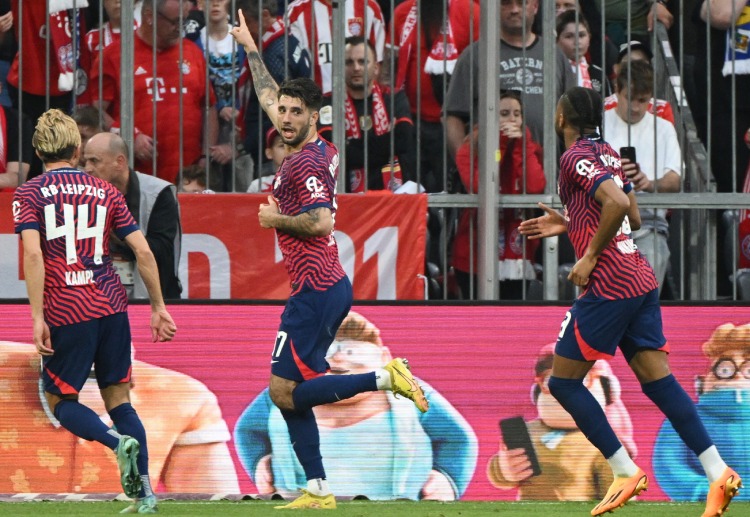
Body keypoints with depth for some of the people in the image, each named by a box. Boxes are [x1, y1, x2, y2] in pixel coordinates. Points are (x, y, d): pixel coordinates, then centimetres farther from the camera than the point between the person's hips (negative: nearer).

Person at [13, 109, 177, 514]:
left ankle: (119, 442, -18)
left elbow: (33, 254, -14)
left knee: (60, 401, 10)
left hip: (67, 313, -4)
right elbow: (142, 251, 6)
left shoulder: (29, 195, 0)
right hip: (111, 306, 4)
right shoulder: (105, 192, 10)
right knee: (118, 399, 12)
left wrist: (37, 318, -14)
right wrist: (158, 307, 14)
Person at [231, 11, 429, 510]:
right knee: (289, 394, 8)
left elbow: (321, 222, -25)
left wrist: (276, 219, -10)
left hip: (315, 291, -9)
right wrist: (251, 49, 37)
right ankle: (318, 490, 4)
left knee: (285, 391, -11)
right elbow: (270, 98, 29)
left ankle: (385, 377, -14)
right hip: (330, 286, 9)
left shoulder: (305, 163, -12)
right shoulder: (323, 151, 13)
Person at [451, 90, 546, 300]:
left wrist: (520, 144, -13)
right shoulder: (470, 150, -1)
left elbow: (536, 187, -13)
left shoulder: (529, 148, 6)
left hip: (517, 255, 2)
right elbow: (478, 187, -19)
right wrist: (498, 143, -14)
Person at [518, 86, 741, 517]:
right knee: (657, 380, 4)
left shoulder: (576, 157, -9)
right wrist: (568, 224, 23)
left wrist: (590, 257, -17)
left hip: (609, 286, -8)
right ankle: (718, 472, -8)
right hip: (642, 280, 8)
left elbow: (617, 203, -24)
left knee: (564, 381, 3)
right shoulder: (608, 154, 17)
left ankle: (626, 472, -1)